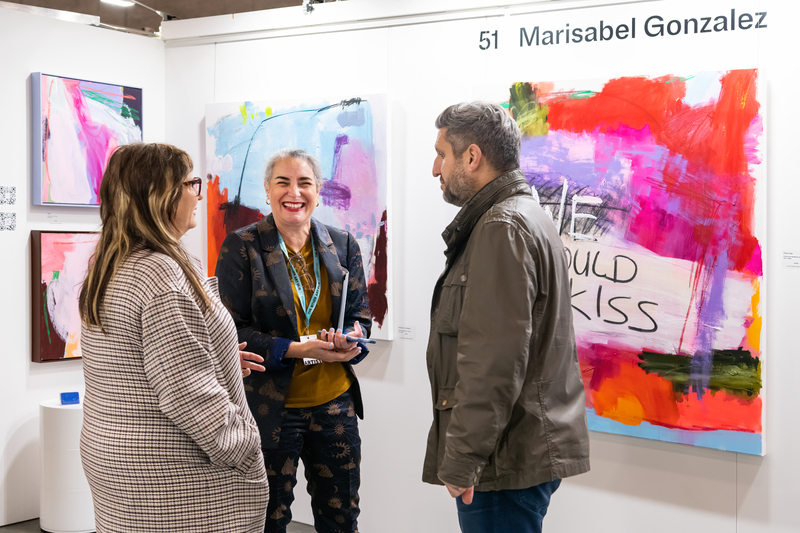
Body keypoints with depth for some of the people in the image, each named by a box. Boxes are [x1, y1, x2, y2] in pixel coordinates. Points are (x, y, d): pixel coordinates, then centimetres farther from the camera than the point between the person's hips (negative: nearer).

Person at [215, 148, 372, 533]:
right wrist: (295, 349, -22)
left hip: (335, 403, 4)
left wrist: (350, 339, -13)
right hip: (271, 407, -3)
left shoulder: (343, 245, 6)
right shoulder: (241, 247, -6)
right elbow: (232, 330, -9)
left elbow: (361, 315, 11)